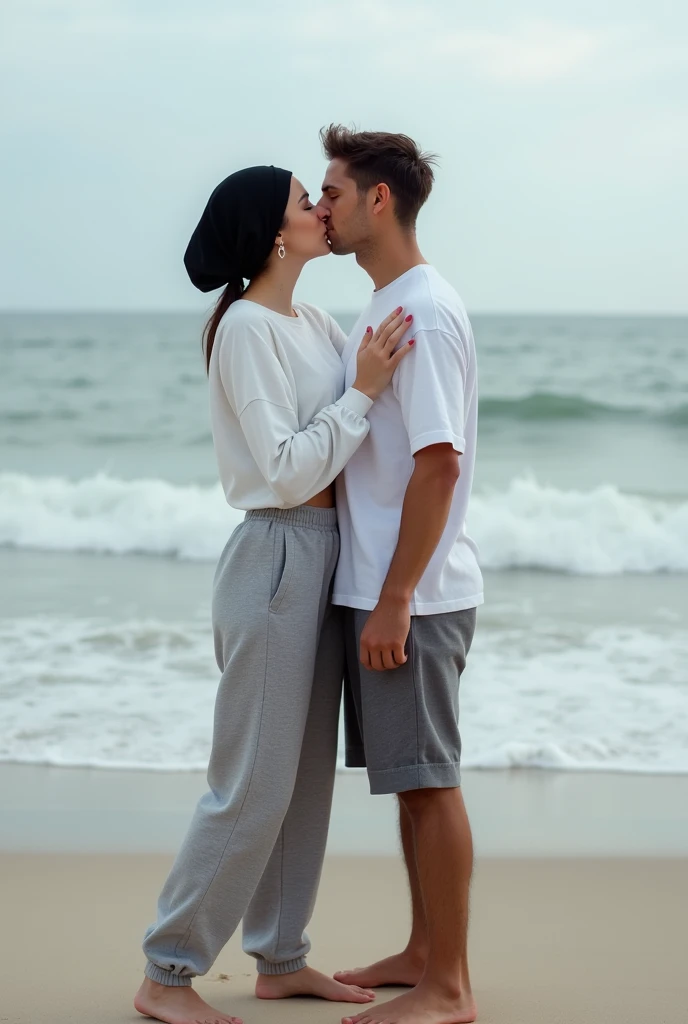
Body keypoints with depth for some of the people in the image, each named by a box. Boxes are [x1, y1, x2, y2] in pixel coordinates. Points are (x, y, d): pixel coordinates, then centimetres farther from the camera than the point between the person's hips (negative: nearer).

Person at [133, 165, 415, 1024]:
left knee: (307, 774, 14)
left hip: (324, 557, 9)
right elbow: (287, 471, -19)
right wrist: (362, 390, -17)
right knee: (253, 783, -5)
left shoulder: (315, 325, 12)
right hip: (276, 557, -9)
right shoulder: (246, 327, -15)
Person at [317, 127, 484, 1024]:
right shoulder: (384, 306, 15)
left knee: (429, 782, -3)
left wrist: (395, 599, -22)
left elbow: (438, 462, -22)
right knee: (411, 780, 16)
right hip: (378, 586, 10)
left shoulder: (423, 312, -16)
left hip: (414, 595, -10)